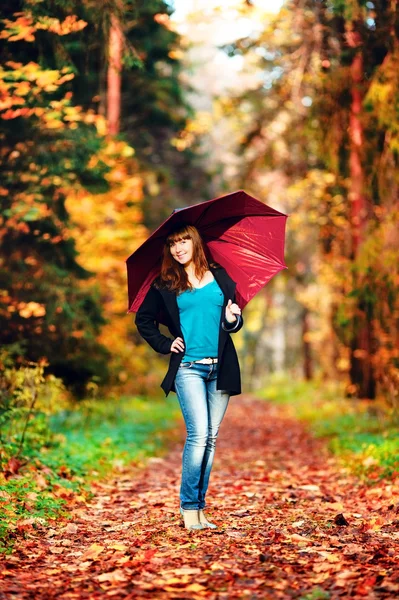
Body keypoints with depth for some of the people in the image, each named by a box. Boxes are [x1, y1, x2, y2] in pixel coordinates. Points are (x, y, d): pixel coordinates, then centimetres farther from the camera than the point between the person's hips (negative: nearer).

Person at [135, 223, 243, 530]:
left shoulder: (220, 276, 11)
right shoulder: (165, 284, 6)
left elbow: (235, 317, 15)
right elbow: (144, 320, 15)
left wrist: (233, 319, -7)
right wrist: (164, 344, 3)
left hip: (221, 367, 3)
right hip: (188, 367, -3)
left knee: (211, 438, 4)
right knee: (198, 435, -15)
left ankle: (199, 508, 12)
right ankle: (189, 507, -4)